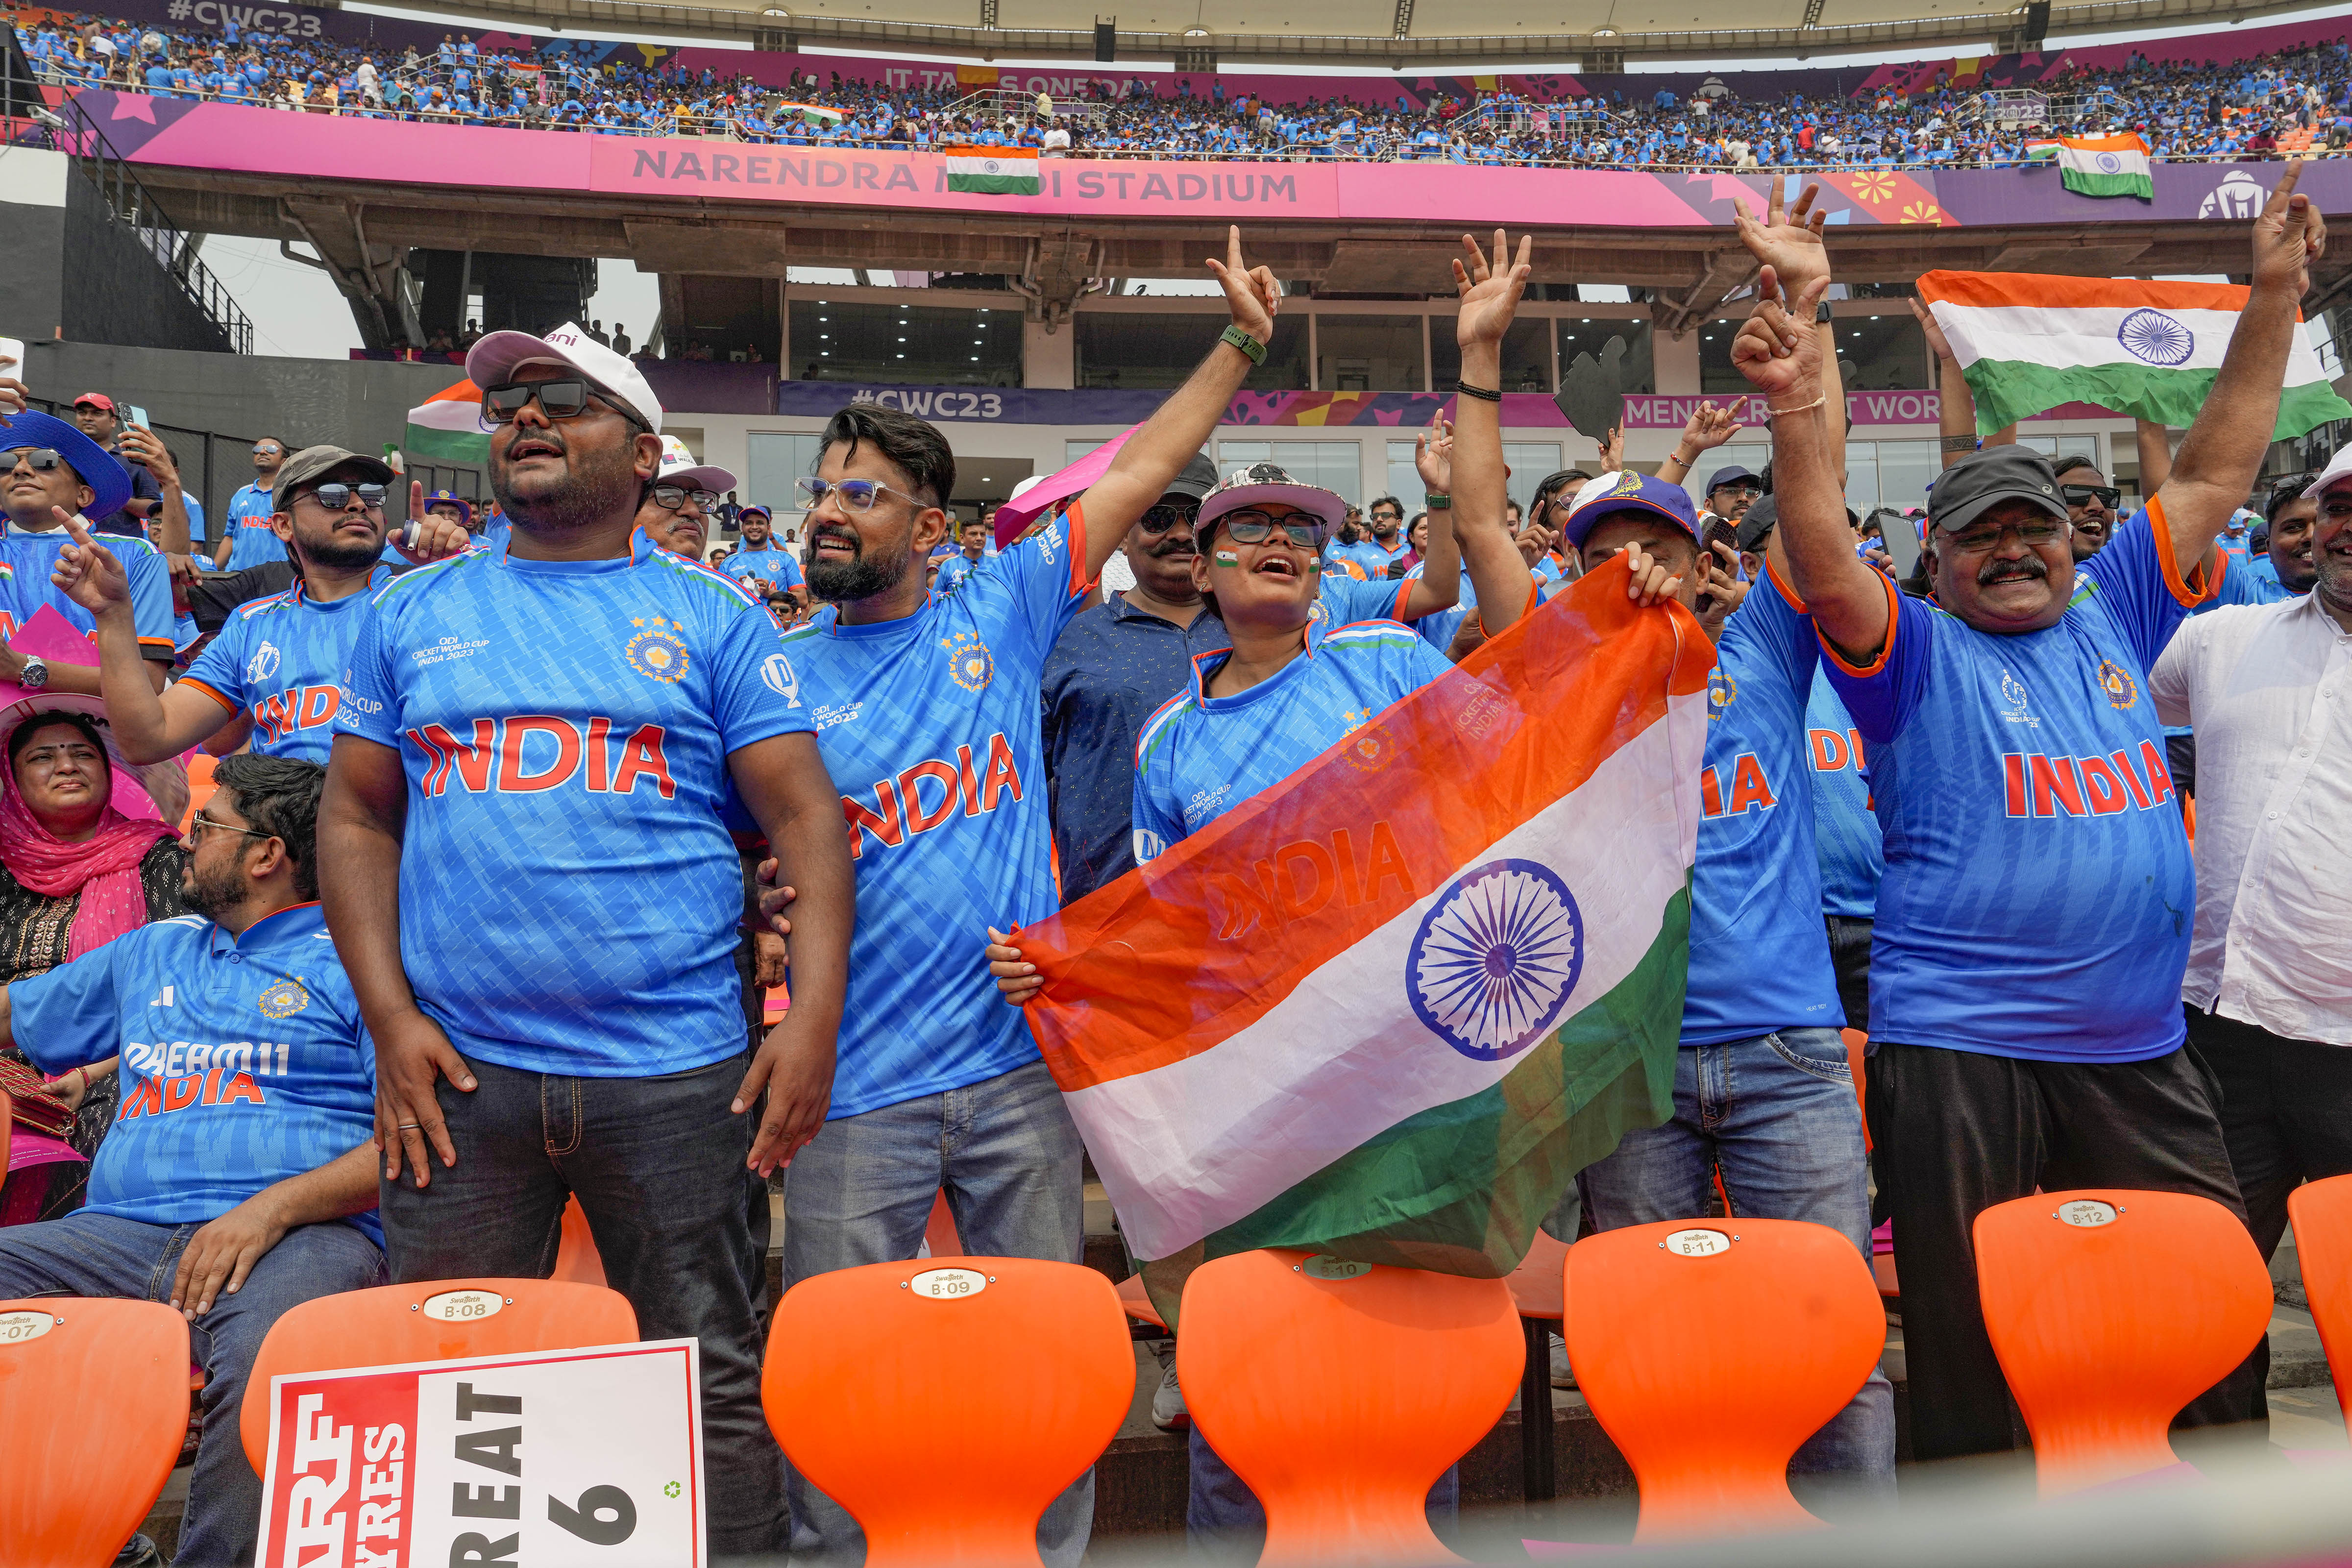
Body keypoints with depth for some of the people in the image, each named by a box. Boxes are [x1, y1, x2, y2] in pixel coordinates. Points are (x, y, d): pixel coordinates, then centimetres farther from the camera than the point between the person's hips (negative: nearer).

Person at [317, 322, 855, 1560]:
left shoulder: (716, 622, 4)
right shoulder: (411, 614, 11)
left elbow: (806, 817, -1)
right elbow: (357, 817, 10)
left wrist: (813, 1016, -11)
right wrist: (390, 1016, -1)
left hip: (676, 1073, -2)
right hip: (458, 1073, 2)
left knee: (716, 1383, 7)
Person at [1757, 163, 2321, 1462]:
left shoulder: (2110, 618, 12)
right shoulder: (1915, 655, -1)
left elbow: (2214, 475, 14)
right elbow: (1826, 570, -19)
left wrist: (2275, 294, 10)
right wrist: (1798, 414, -34)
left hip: (2140, 1049, 5)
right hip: (1958, 1049, -5)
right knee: (1973, 1360, 4)